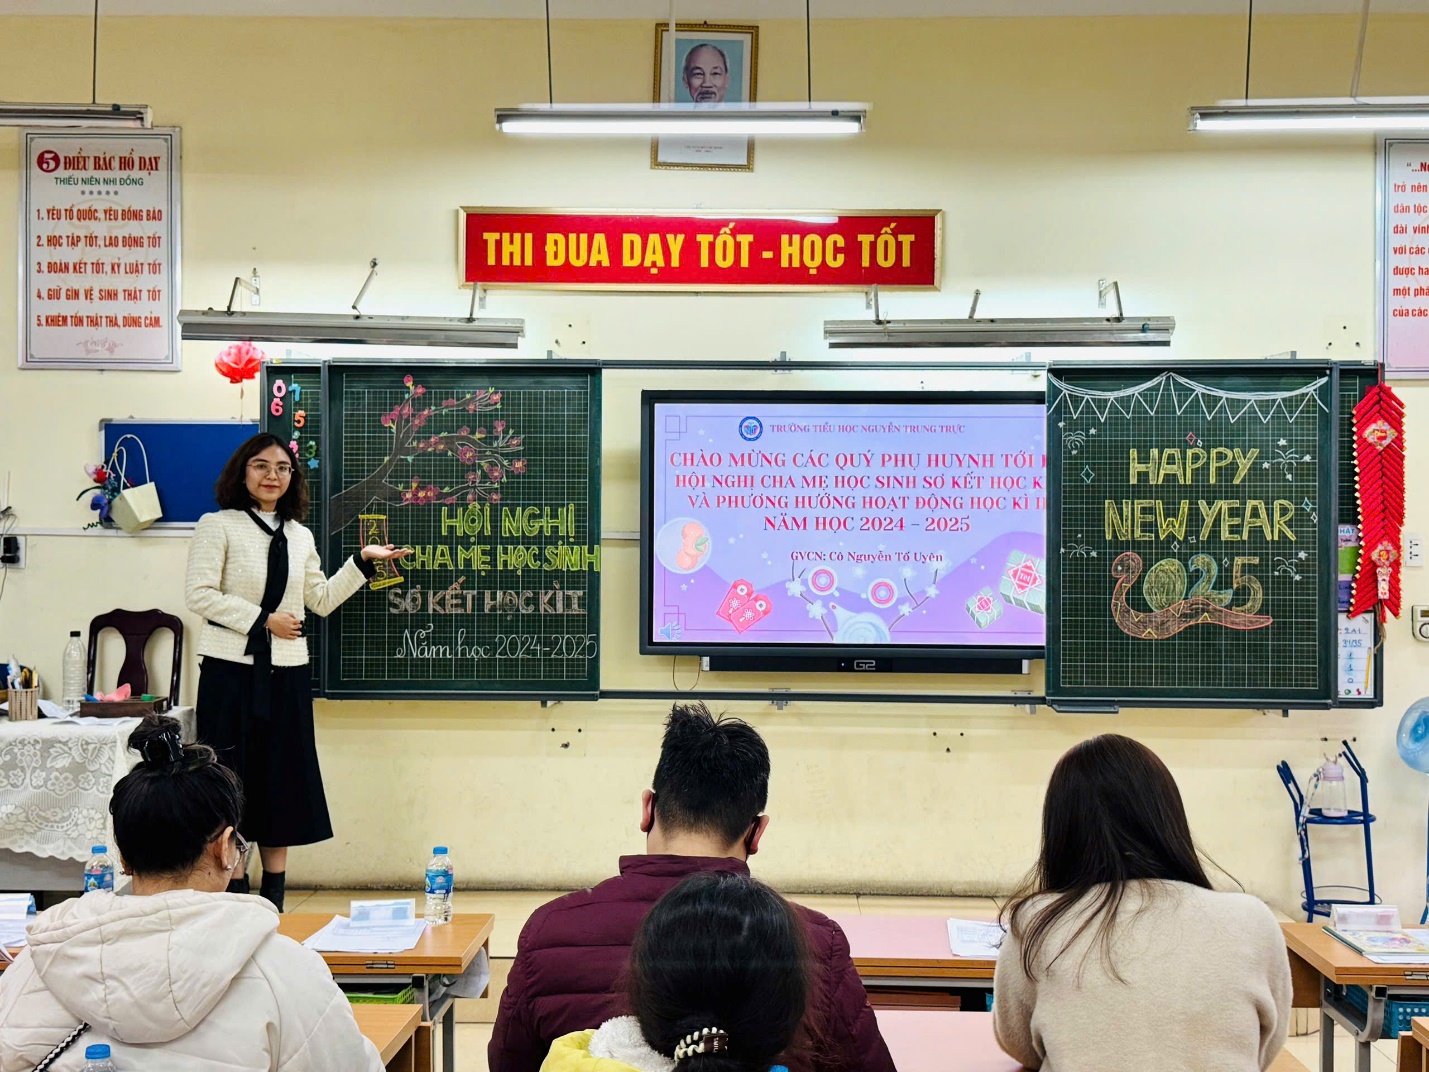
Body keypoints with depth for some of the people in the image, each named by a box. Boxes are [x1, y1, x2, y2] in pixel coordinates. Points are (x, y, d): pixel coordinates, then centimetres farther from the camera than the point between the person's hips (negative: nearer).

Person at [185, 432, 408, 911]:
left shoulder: (299, 536, 13)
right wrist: (263, 620, -14)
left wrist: (362, 561, 11)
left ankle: (274, 904, 16)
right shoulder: (218, 526, -3)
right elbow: (200, 594, -11)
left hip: (287, 673, 5)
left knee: (282, 784, 7)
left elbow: (322, 600, 19)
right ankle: (236, 901, 9)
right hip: (232, 671, -5)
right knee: (234, 783, 0)